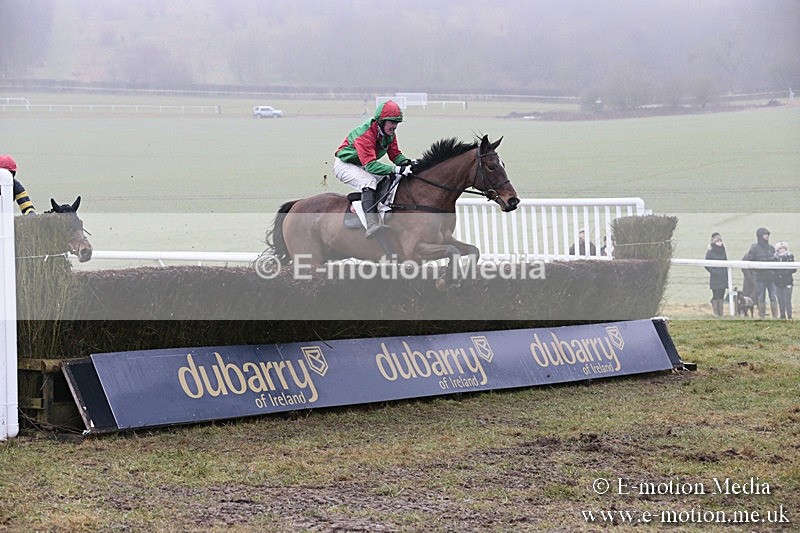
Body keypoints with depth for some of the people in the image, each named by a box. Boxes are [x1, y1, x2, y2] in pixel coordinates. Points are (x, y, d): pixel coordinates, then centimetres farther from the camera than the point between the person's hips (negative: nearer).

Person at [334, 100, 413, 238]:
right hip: (345, 164, -9)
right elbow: (370, 165, -41)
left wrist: (406, 162, -24)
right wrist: (397, 169, -49)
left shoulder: (389, 134, -7)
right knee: (368, 181, -34)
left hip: (363, 166, 9)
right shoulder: (365, 135, -34)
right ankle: (372, 224, -49)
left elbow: (395, 154, 1)